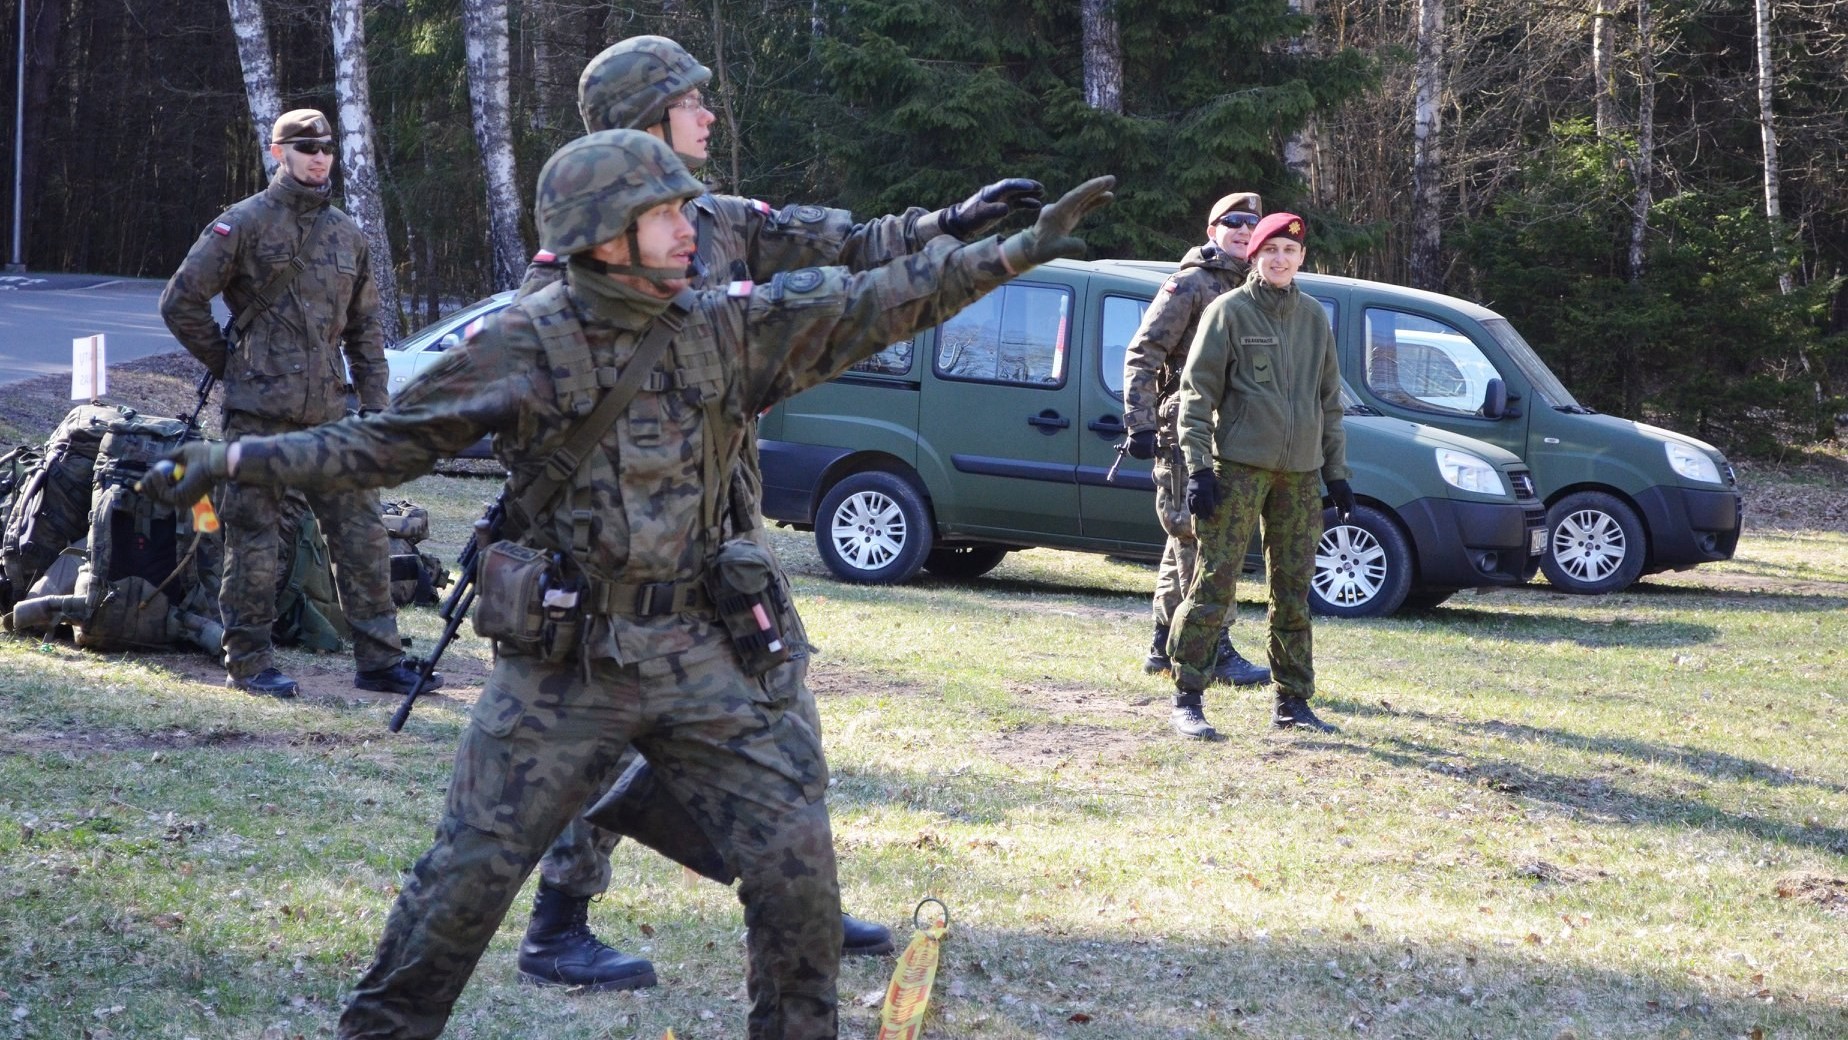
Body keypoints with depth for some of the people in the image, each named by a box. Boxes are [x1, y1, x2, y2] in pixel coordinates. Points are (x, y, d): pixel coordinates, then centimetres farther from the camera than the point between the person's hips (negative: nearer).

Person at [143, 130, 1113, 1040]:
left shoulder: (728, 328, 3)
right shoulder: (520, 349, -6)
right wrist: (225, 461, -6)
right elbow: (382, 444, -1)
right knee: (468, 873, 1)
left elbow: (874, 303, 5)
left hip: (701, 659, 3)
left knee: (796, 866, -2)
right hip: (561, 663, -3)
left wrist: (1017, 250, 3)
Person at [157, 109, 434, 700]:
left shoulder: (347, 234, 13)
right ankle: (248, 662, 9)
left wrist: (374, 406, 11)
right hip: (259, 413, -5)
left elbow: (365, 328, 18)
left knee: (361, 533, 3)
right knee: (255, 541, 0)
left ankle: (380, 660, 9)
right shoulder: (244, 224, -4)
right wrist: (229, 363, 1)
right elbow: (181, 301, -3)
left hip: (329, 412, 5)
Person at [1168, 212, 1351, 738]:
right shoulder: (1229, 312, -2)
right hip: (1238, 467, -5)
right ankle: (1187, 699, -4)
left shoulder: (1315, 318, 14)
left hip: (1300, 475, 5)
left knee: (1294, 592, 8)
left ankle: (1294, 700, 16)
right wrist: (1199, 469, -12)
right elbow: (1197, 393, -5)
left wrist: (1336, 473, 14)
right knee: (1216, 581, -7)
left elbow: (1329, 401, 19)